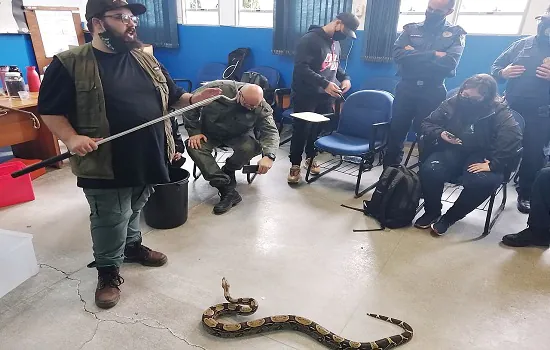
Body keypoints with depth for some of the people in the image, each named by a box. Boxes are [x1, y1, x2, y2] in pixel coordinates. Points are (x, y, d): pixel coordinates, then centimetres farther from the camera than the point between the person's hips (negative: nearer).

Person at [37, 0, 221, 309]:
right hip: (106, 165, -5)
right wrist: (71, 137, -20)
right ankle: (109, 270, 29)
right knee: (110, 221, 8)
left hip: (147, 158, 5)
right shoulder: (70, 64, -8)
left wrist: (193, 99, -3)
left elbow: (170, 97, 15)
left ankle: (132, 246, 47)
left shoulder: (145, 59, 10)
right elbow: (49, 109, -5)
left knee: (134, 210, 23)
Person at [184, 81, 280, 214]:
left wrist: (269, 156, -45)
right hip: (210, 132, 1)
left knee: (252, 147, -32)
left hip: (239, 136, 0)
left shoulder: (262, 108, -21)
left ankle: (226, 173, -1)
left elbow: (271, 131, -26)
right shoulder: (218, 88, -25)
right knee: (193, 146, -28)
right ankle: (228, 190, -36)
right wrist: (194, 132, -19)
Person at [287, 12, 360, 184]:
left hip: (325, 96, 7)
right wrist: (324, 84, -30)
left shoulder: (335, 42, 12)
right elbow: (301, 68, -24)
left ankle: (310, 157, 30)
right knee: (301, 130, -1)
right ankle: (295, 165, 10)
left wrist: (345, 78, 3)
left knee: (319, 129, 12)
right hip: (305, 96, -7)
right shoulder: (310, 39, -14)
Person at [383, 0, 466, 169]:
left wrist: (414, 54, -12)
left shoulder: (456, 34, 3)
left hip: (433, 92, -1)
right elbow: (398, 54, -9)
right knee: (396, 131, 5)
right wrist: (433, 54, -15)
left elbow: (449, 63, -14)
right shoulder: (411, 29, 8)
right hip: (406, 88, 2)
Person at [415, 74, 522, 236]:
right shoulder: (452, 103, 1)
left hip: (480, 157, -2)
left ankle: (448, 218, -9)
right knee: (429, 170, -29)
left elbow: (513, 141, -21)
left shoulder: (500, 113, -9)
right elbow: (427, 123, 9)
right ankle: (432, 212, -2)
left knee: (483, 181, -35)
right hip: (452, 151, 2)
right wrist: (440, 134, -13)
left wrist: (493, 164, -31)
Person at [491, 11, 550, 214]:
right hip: (510, 107, 2)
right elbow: (495, 67, 11)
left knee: (533, 155, 5)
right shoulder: (522, 44, 7)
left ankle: (526, 195, 21)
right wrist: (503, 72, -13)